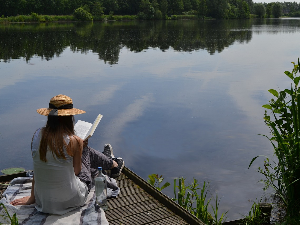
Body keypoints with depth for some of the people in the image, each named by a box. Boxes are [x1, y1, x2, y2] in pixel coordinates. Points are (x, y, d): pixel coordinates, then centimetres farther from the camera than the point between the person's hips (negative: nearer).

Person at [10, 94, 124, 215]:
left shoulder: (37, 135, -8)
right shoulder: (74, 142, -21)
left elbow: (37, 168, 2)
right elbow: (76, 171, -7)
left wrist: (32, 197, 12)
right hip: (70, 200, -4)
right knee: (86, 150, 19)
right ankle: (113, 164, 48)